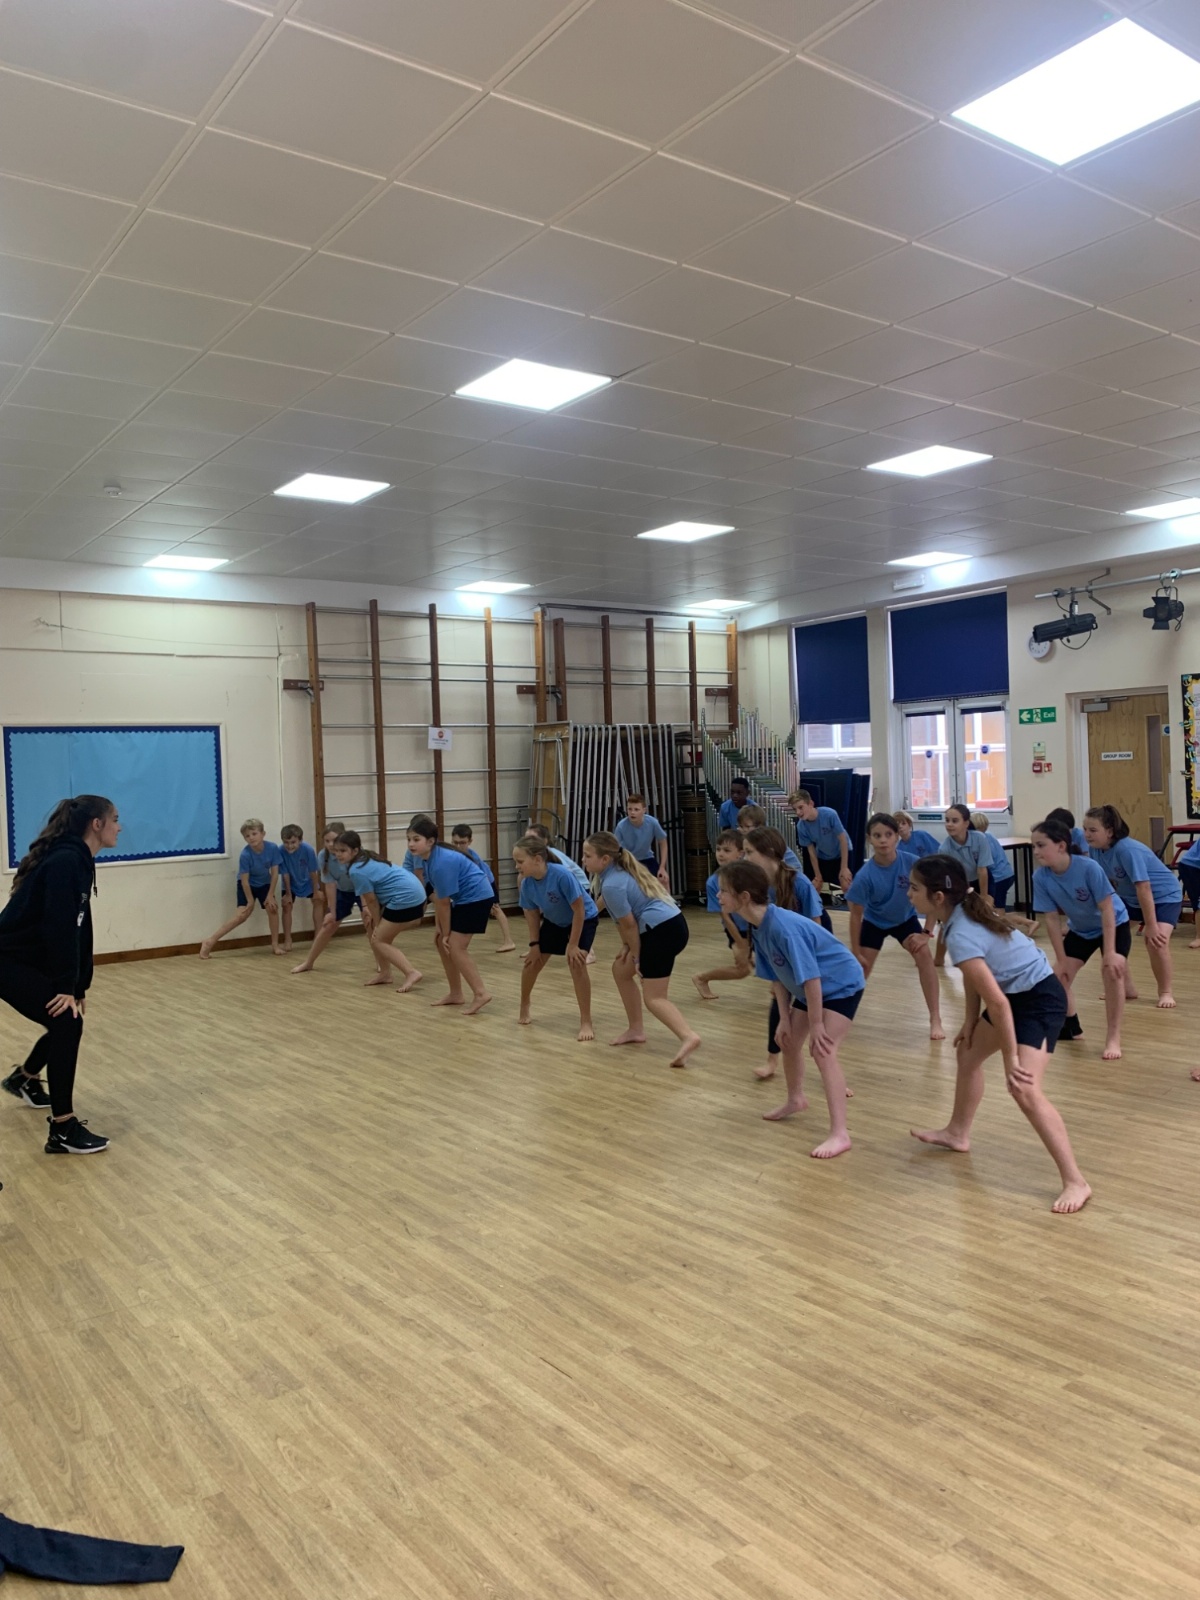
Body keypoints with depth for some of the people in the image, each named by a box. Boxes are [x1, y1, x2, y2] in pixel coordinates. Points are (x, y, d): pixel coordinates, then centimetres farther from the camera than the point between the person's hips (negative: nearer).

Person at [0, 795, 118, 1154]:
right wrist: (66, 986, -26)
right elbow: (58, 927, -28)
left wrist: (80, 984, 9)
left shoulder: (78, 861, 8)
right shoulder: (65, 861, -22)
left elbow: (78, 928, 10)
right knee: (67, 1023, -17)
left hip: (31, 960, 10)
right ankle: (63, 1130, -14)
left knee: (66, 1023, 20)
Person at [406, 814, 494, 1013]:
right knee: (442, 942, 12)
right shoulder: (427, 857, 0)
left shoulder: (442, 863, -28)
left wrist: (446, 933, -10)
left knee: (455, 947, -13)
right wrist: (439, 928, 3)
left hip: (476, 898, -10)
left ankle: (480, 993, -11)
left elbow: (444, 902, -19)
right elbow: (436, 895, 4)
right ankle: (455, 994, 20)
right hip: (463, 899, 10)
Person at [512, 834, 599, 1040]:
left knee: (576, 963, -22)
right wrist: (534, 944, -5)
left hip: (584, 919, -6)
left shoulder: (563, 875, -40)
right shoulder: (527, 884, -22)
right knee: (532, 961, 9)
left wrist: (573, 944, -25)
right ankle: (524, 1008, 36)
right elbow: (532, 914, -6)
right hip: (554, 921, 6)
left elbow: (579, 910, -31)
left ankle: (586, 1022, -10)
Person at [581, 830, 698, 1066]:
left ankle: (689, 1037, -27)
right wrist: (627, 946, 12)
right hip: (668, 925, 10)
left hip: (663, 930, -10)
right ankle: (636, 1030, 27)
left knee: (653, 998, -8)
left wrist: (636, 955, -1)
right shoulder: (619, 869, 13)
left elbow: (629, 924, -12)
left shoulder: (611, 885, -17)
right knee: (620, 969, 23)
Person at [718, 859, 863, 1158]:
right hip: (810, 990, 9)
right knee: (788, 1040, 19)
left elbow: (811, 978, -32)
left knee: (822, 1050, -20)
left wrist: (816, 1025, -24)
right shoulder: (759, 928, -8)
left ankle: (840, 1133, -16)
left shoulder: (784, 928, -36)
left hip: (842, 985, -9)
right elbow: (778, 976, 1)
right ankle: (795, 1100, 45)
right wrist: (784, 1018, 1)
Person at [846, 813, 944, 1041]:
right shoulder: (865, 875, -30)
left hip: (904, 919, 1)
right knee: (861, 968, -1)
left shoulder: (911, 862, -30)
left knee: (924, 955, -18)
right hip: (874, 921, -1)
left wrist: (926, 933, -19)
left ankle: (935, 1020, -11)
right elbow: (856, 915, -19)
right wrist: (855, 952, -15)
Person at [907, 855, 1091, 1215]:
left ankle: (1075, 1182, -14)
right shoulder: (965, 911, -4)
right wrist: (970, 1021, 12)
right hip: (1018, 994, 11)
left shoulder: (961, 937, -32)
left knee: (1024, 1089, -20)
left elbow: (997, 1002, -31)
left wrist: (1011, 1059, -25)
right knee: (968, 1052, 23)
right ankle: (957, 1133, 42)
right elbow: (974, 976, 9)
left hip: (1040, 1000, -11)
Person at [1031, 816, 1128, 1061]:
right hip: (1080, 929, 5)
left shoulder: (1089, 868, -36)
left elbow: (1107, 909, -28)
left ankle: (1113, 1037, -13)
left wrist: (1110, 952, -29)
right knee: (1058, 977, 0)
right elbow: (1053, 918, -15)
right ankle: (1070, 1028, 25)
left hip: (1114, 924, -5)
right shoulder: (1041, 877, -24)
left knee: (1112, 970, -26)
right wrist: (1061, 959, -13)